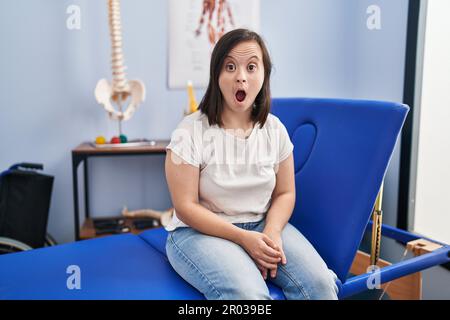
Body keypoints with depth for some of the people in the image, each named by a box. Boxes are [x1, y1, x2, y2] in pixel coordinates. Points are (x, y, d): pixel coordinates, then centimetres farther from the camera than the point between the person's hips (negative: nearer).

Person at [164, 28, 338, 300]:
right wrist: (244, 238, -19)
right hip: (201, 231, -3)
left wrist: (272, 233, -14)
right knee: (248, 293, -33)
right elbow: (186, 207, -12)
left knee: (320, 283, -21)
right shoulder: (191, 131, -12)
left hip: (263, 226, 4)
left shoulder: (274, 129, 1)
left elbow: (285, 193, 7)